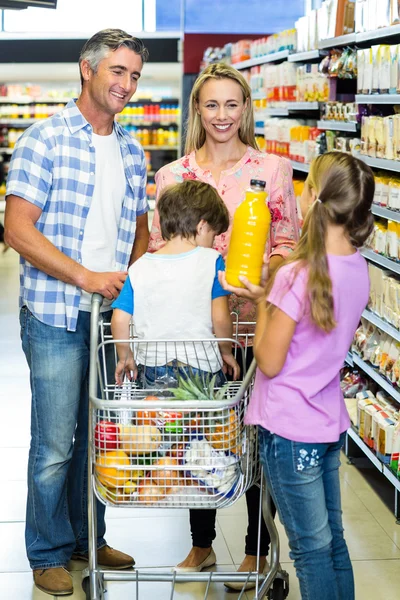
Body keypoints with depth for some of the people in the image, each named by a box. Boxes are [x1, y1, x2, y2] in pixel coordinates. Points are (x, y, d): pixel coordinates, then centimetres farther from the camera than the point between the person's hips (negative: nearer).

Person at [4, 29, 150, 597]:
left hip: (115, 313, 6)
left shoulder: (131, 151, 11)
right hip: (57, 318, -6)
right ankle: (49, 554, 19)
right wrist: (87, 277, -20)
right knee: (56, 444, 2)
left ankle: (89, 538, 33)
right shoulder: (46, 139, -8)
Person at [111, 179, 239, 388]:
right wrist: (226, 352, 8)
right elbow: (220, 318, -8)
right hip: (201, 366, -2)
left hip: (151, 367, 2)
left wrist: (125, 357, 14)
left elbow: (119, 319, 0)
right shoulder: (211, 261, -5)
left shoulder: (140, 267, 2)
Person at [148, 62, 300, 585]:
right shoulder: (172, 175, 7)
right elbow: (158, 247, 8)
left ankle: (256, 550, 21)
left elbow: (288, 244, 1)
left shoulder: (272, 169, 1)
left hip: (254, 320, -2)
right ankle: (201, 543, 28)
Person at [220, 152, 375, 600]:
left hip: (290, 429, -7)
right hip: (331, 423, 7)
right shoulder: (357, 269, 0)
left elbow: (269, 362, -17)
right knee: (332, 540, 19)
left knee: (311, 549, 3)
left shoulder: (297, 277, -23)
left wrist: (261, 302, -5)